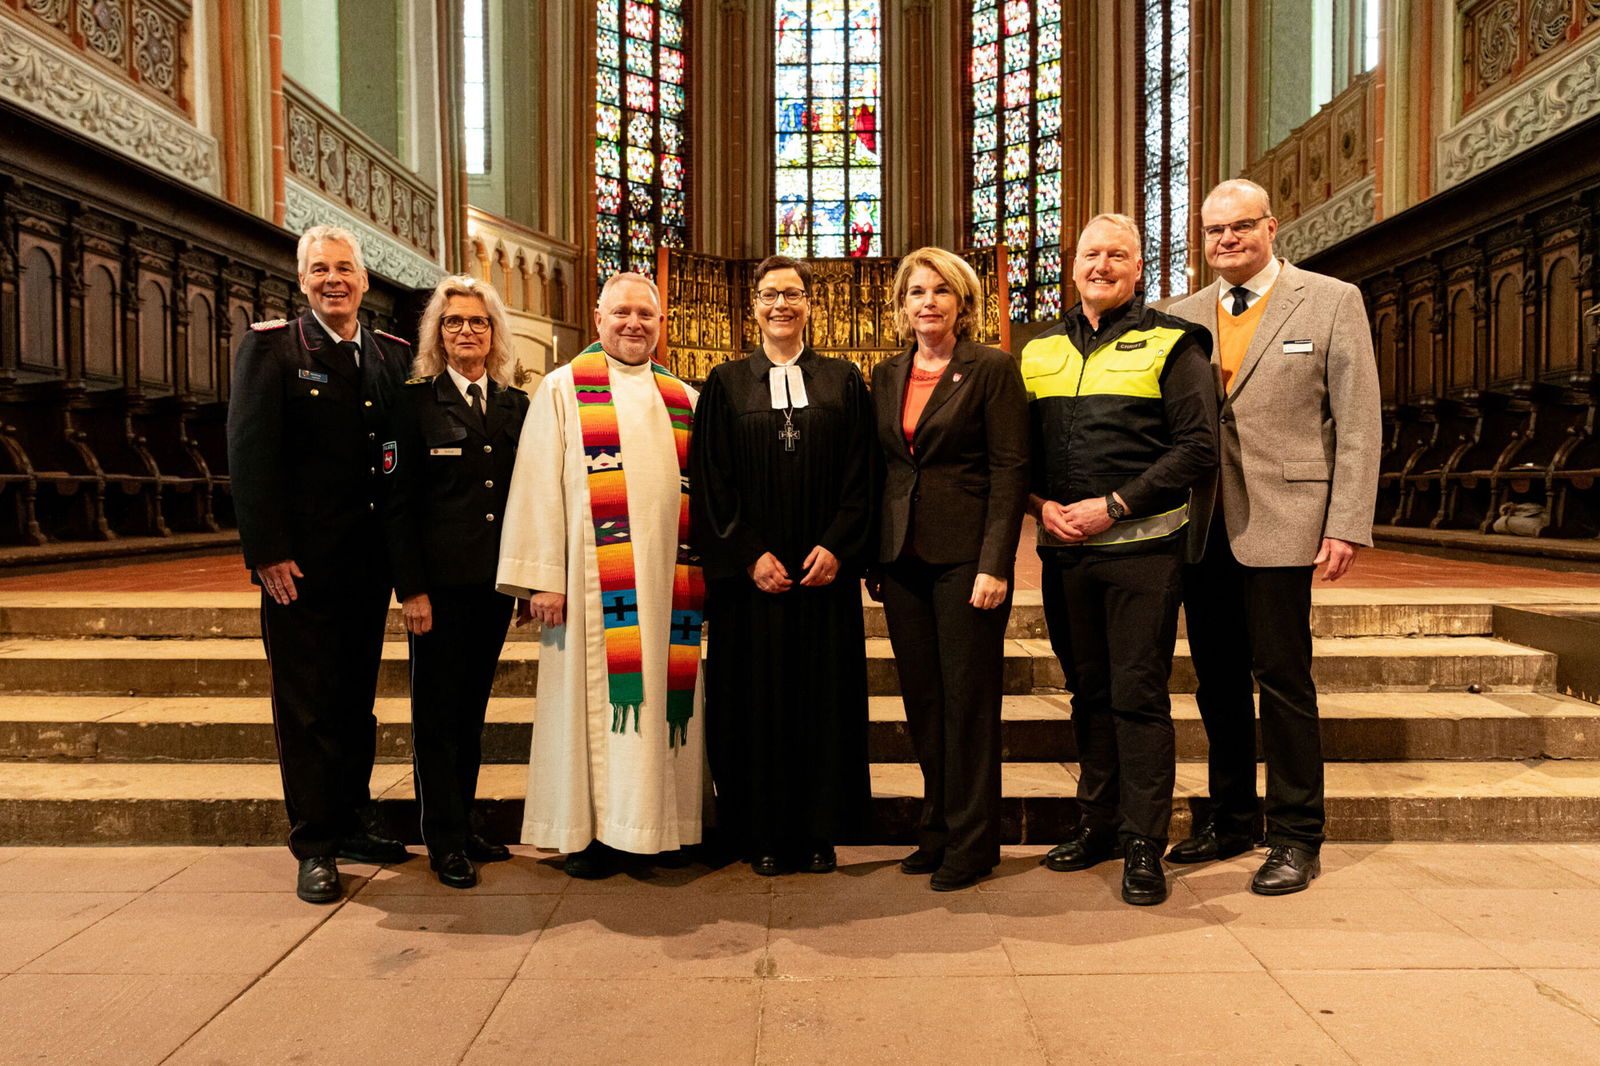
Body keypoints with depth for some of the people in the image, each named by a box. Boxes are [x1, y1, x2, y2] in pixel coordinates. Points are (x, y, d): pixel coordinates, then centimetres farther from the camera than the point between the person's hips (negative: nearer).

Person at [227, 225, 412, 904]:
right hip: (300, 565, -4)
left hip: (369, 563, 4)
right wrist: (268, 553, -14)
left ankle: (353, 823, 28)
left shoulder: (392, 356, 10)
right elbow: (250, 454, -9)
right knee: (307, 706, 4)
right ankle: (314, 847, 15)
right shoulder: (271, 347, -2)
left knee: (357, 699, 14)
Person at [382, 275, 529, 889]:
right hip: (440, 582, -4)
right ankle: (445, 843, 15)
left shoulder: (515, 405, 10)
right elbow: (397, 502, -6)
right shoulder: (416, 402, -2)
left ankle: (464, 827, 26)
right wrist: (411, 588, -12)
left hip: (495, 582, 4)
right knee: (437, 712, 5)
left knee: (472, 708, 14)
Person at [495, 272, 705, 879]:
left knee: (662, 691, 6)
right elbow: (538, 487, 0)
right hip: (594, 579, -3)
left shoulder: (683, 400, 16)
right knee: (594, 694, 0)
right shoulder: (563, 389, 6)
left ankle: (660, 824, 18)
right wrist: (542, 577, -9)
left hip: (669, 577, 3)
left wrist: (704, 573, 6)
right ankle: (589, 829, 11)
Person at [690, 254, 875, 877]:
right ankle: (765, 835, 17)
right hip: (751, 571, -1)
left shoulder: (843, 381, 8)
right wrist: (750, 555, -11)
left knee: (825, 694, 5)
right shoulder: (726, 384, 6)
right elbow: (711, 481, 0)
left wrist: (837, 547, -10)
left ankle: (819, 832, 19)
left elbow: (859, 476, 3)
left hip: (825, 568, 1)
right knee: (758, 695, 4)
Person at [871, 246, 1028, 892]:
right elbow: (877, 469, 15)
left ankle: (972, 842, 15)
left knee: (968, 699, 1)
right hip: (902, 558, 5)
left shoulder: (992, 369, -3)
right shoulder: (886, 377, 13)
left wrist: (995, 564, -15)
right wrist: (874, 559, 9)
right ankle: (937, 830, 24)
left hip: (965, 555, -5)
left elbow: (1010, 469, -8)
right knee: (922, 700, 10)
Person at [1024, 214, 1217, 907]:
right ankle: (1099, 821, 27)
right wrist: (1041, 504, -4)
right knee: (1088, 691, 13)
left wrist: (1113, 505, -14)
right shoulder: (1040, 351, 13)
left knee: (1139, 695, -1)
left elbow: (1198, 447, -7)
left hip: (1142, 545, -4)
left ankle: (1144, 843, 10)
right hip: (1062, 548, 4)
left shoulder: (1169, 344, 1)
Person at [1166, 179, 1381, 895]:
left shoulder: (1333, 301, 2)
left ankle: (1296, 837, 15)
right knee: (1216, 680, 11)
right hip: (1202, 525, 4)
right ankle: (1232, 817, 27)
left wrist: (1348, 526, -10)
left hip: (1280, 522, -4)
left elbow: (1359, 423, -3)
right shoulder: (1184, 316, 12)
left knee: (1282, 677, -1)